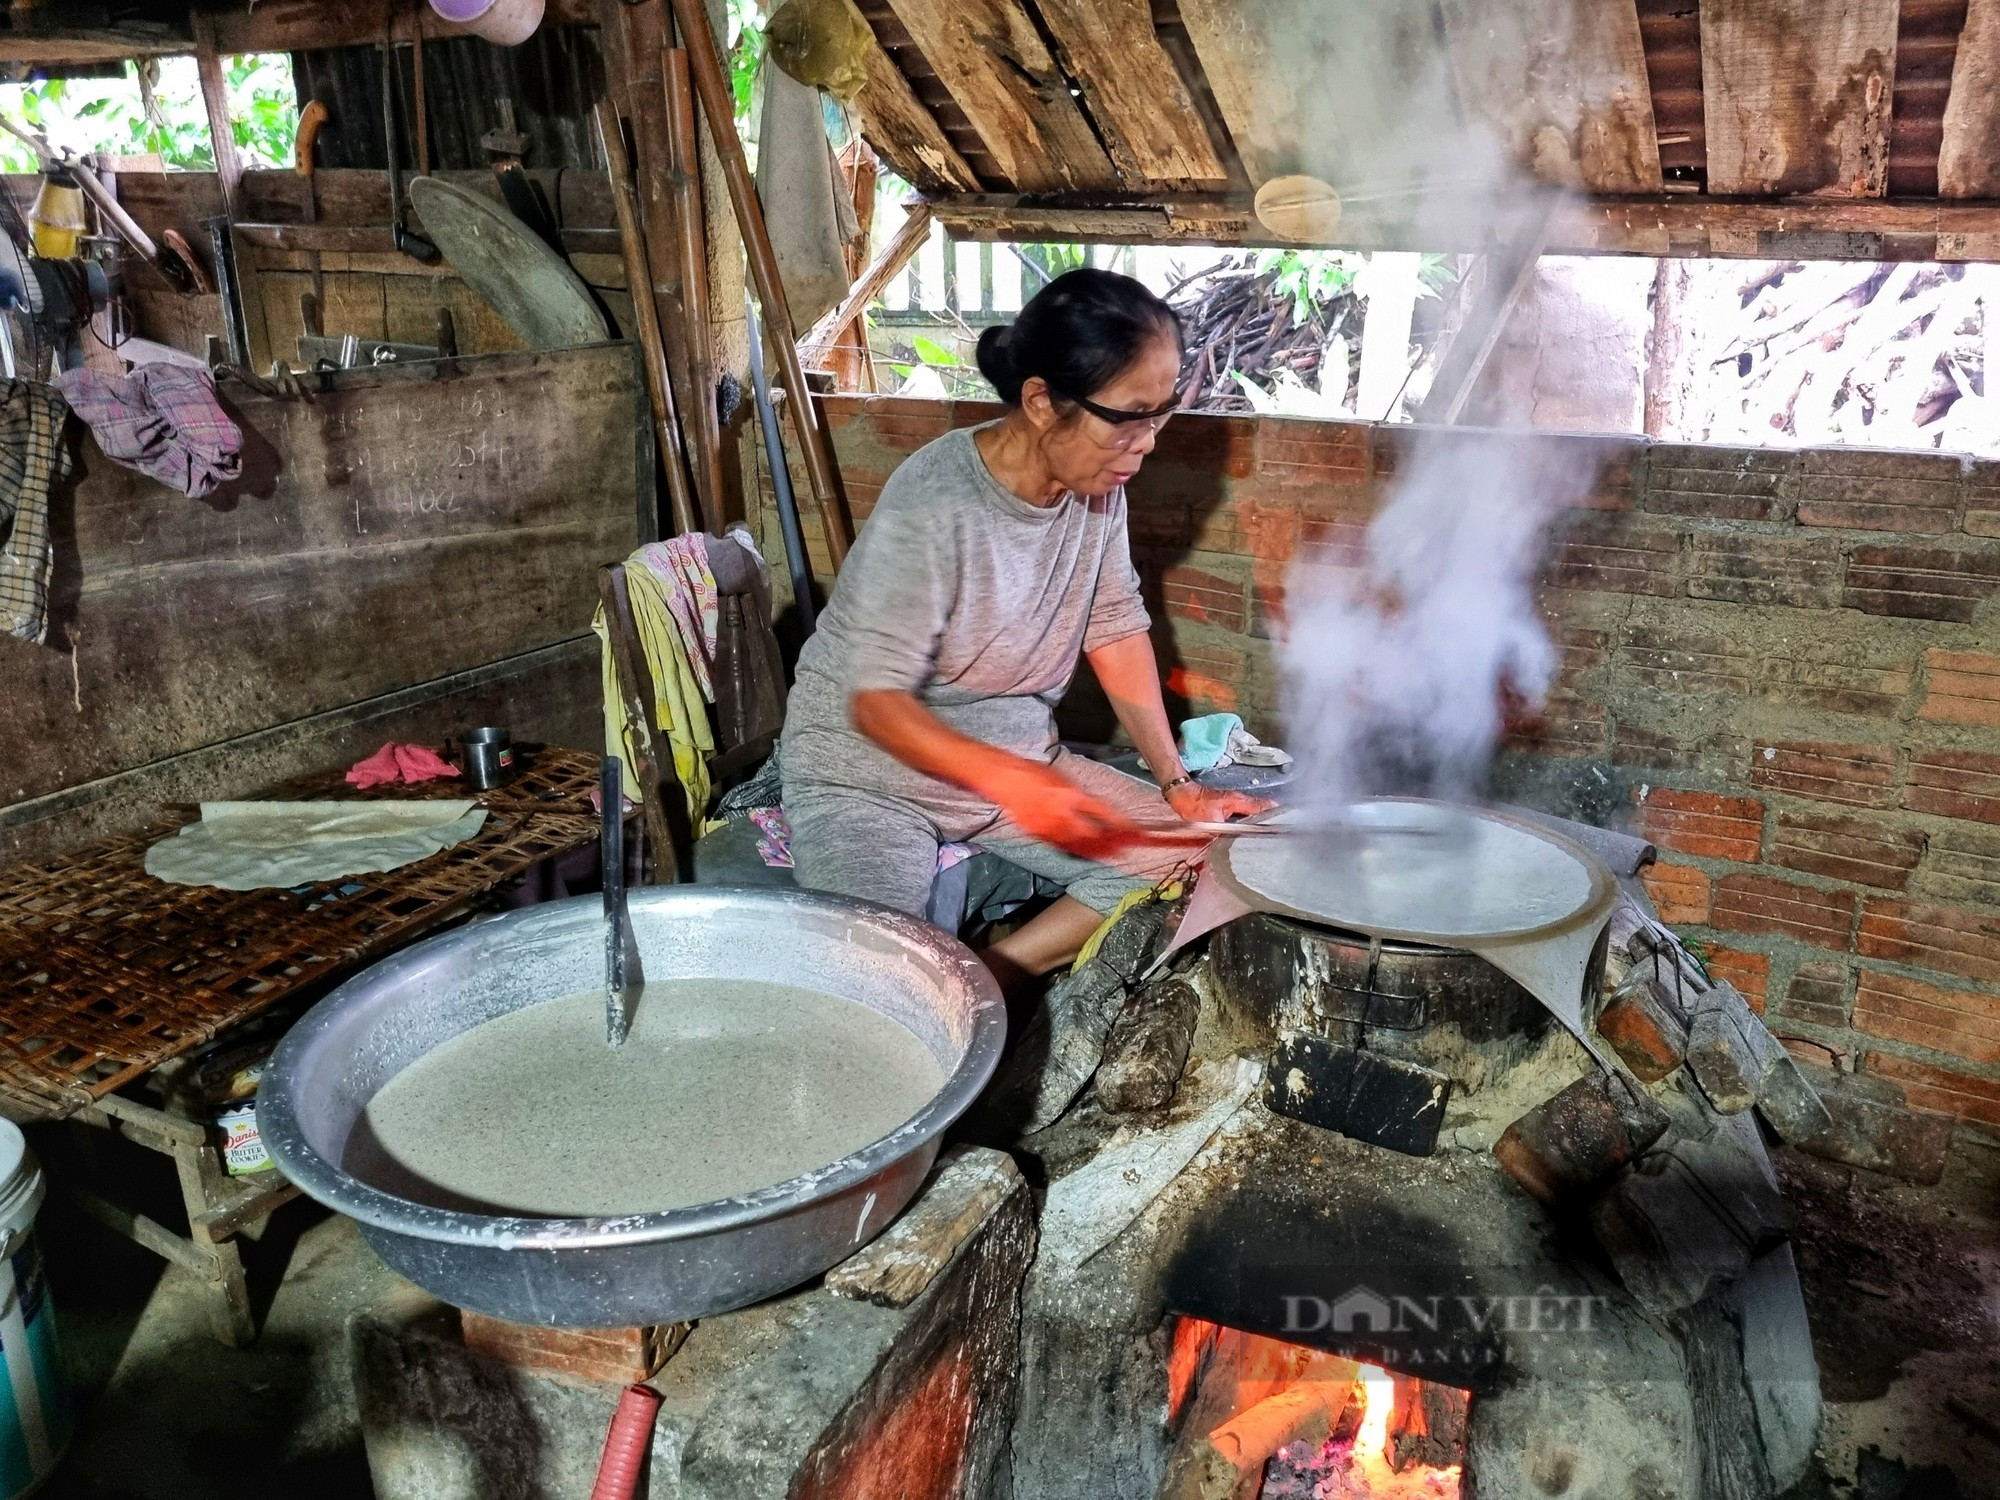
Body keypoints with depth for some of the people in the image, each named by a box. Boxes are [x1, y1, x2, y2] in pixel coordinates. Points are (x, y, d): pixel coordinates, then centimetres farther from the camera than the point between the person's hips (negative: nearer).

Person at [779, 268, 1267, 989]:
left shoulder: (1099, 483, -7)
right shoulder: (934, 502, -27)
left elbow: (1116, 629, 3)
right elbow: (877, 700, -26)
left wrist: (1178, 783, -3)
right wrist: (1004, 778, -42)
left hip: (1019, 759, 7)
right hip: (870, 765, -7)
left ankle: (984, 980, -8)